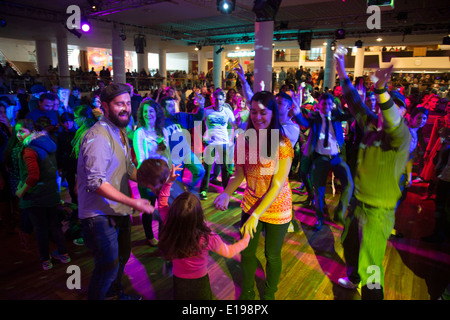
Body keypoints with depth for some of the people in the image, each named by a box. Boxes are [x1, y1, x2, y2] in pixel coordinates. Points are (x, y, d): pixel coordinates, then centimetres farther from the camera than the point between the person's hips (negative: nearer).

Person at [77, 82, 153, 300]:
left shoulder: (120, 131, 9)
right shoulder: (98, 136, -22)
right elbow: (97, 182, -28)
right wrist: (133, 203, -30)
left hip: (119, 210, 10)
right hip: (100, 214, -9)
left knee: (122, 256, 25)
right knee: (109, 265, -1)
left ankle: (114, 292, 50)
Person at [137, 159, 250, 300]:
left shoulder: (170, 228, -24)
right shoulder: (207, 239, -31)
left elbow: (162, 202, -5)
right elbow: (228, 252, -11)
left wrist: (168, 182, -8)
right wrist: (245, 240, 3)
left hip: (178, 283, 2)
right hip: (199, 285, -2)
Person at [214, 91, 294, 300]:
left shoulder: (283, 144, -20)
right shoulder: (243, 140, -9)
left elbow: (277, 185, -22)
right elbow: (239, 174, -3)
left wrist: (256, 215, -26)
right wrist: (226, 193, -21)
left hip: (276, 208, -3)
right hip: (250, 204, 3)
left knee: (272, 255, 16)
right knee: (246, 252, 15)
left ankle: (269, 293, 44)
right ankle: (247, 293, 42)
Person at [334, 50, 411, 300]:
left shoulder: (401, 138, -18)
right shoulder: (373, 128, 1)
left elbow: (393, 121, -39)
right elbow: (357, 106, 4)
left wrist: (380, 89, -54)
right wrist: (343, 77, -3)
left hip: (378, 212, -8)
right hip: (358, 204, 8)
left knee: (370, 265, -2)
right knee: (350, 246, 27)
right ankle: (353, 279, 54)